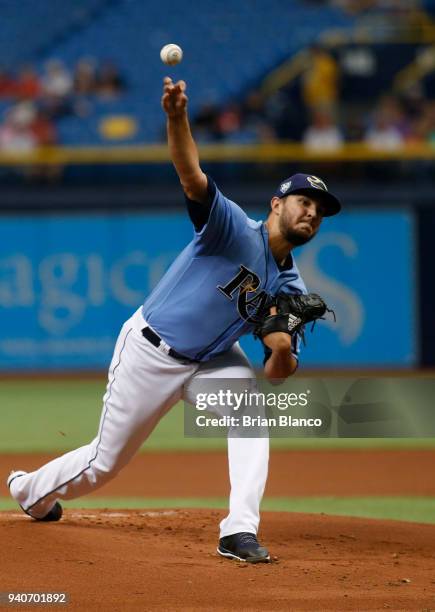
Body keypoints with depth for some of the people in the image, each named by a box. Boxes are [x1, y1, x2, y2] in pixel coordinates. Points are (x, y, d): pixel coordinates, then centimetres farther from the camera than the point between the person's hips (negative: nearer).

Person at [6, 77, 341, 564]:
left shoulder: (289, 288, 0)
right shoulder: (235, 228, -17)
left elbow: (278, 374, -1)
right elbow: (192, 177, -35)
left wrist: (282, 349, -27)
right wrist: (176, 117, -54)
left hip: (211, 359, 5)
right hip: (149, 352, -5)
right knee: (104, 463, 4)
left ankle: (240, 532, -26)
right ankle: (30, 490, 36)